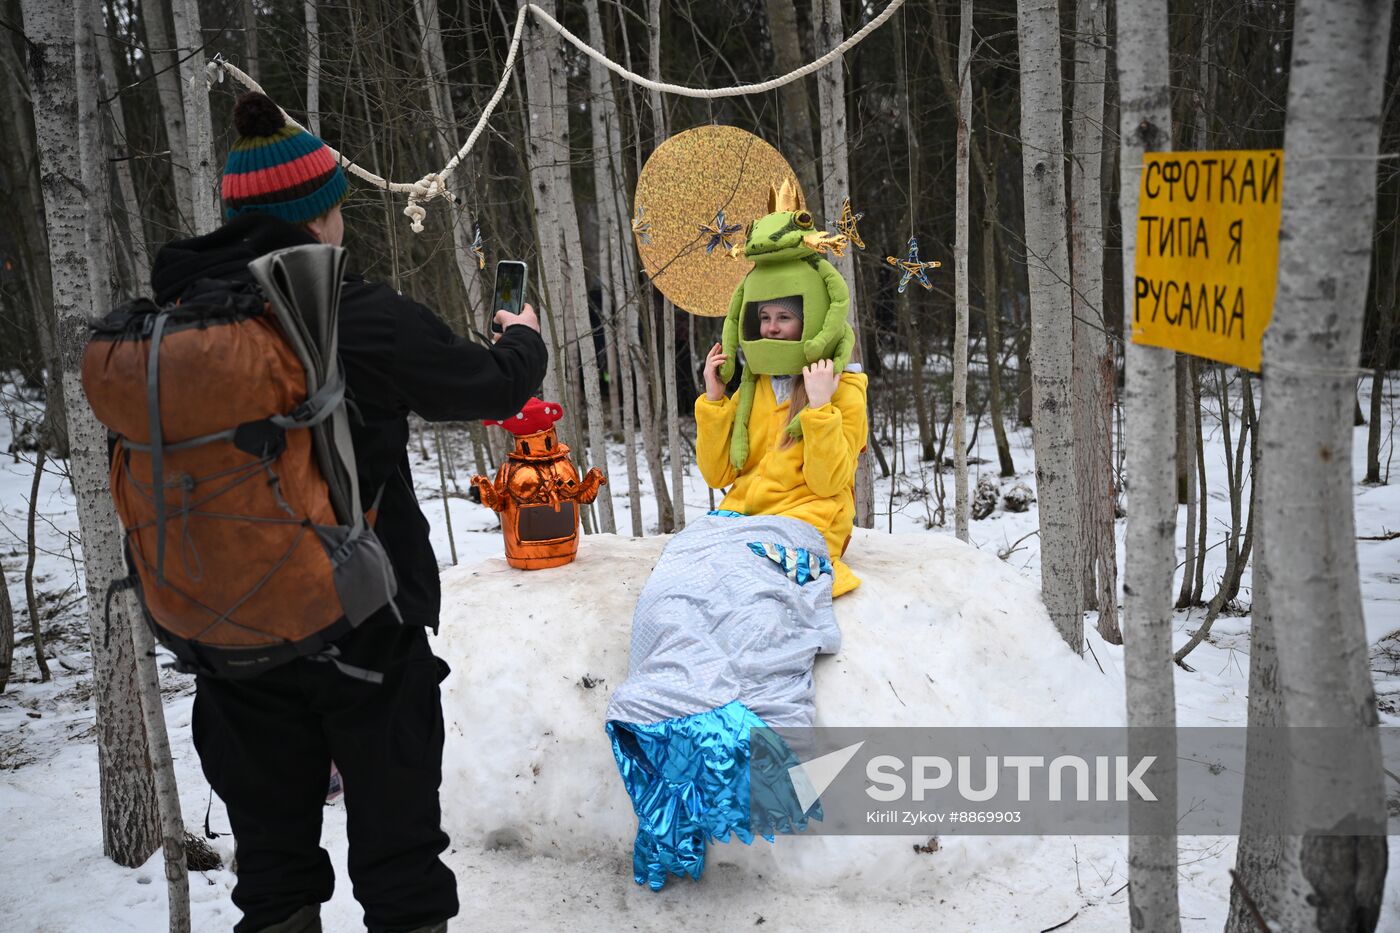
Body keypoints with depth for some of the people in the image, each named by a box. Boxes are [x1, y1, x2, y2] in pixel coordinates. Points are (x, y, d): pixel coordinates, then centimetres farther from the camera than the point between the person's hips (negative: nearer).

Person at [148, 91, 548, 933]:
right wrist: (524, 337, 18)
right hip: (367, 628, -4)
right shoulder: (368, 320, -17)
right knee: (396, 851, 11)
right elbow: (496, 387, -3)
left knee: (273, 854, 18)